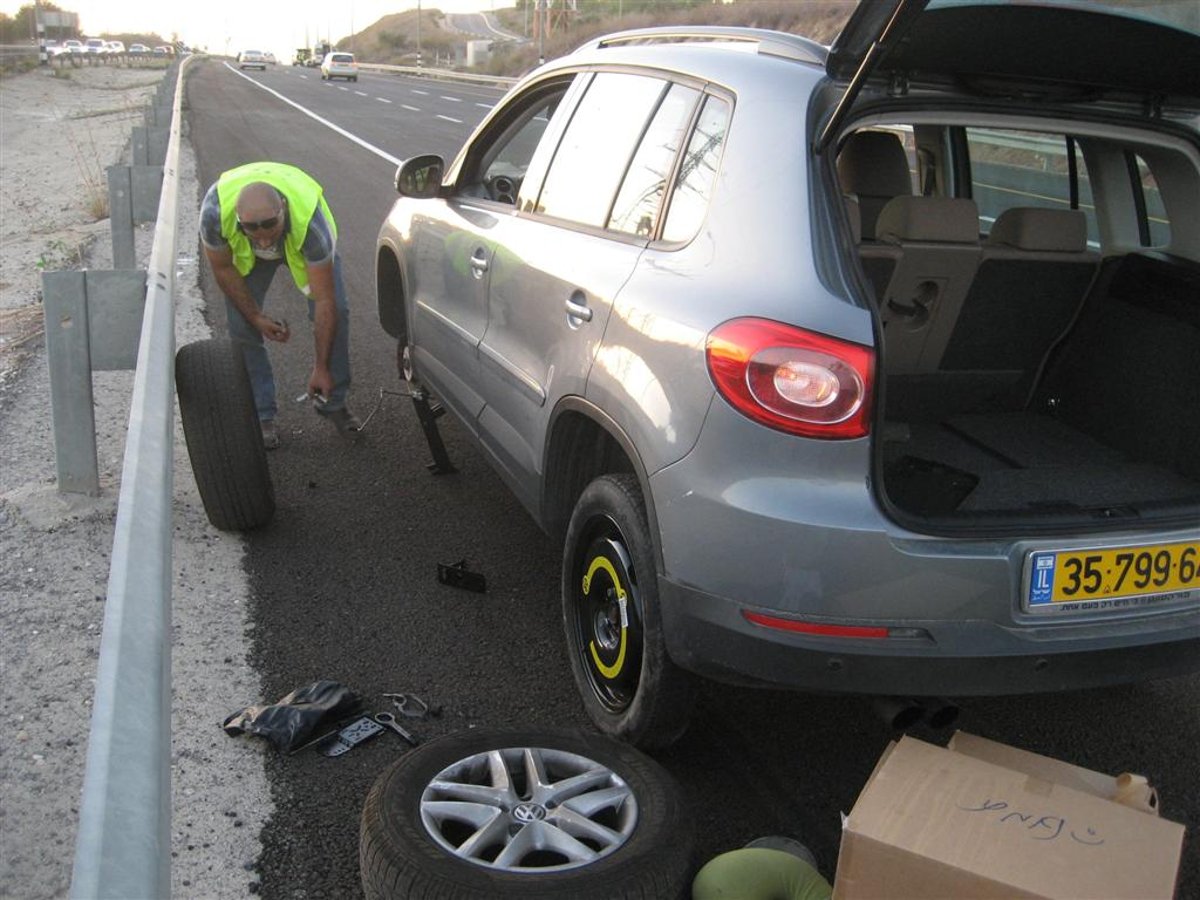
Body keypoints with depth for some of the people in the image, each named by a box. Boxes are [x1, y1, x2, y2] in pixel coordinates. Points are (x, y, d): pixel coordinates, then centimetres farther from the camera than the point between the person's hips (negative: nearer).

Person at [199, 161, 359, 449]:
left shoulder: (310, 220, -45)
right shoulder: (215, 209, -41)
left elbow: (324, 301, -37)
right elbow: (223, 269, -19)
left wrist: (321, 368, -34)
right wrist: (257, 317, -16)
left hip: (301, 240, -1)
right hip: (244, 252, 1)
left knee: (335, 312, -13)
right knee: (242, 324, -10)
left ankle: (333, 402, 7)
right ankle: (261, 415, 5)